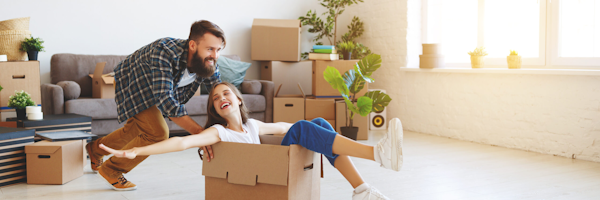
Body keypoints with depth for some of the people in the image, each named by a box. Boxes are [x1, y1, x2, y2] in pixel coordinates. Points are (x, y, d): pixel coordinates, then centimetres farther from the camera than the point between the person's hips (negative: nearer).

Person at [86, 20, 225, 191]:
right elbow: (165, 99, -50)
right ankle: (110, 170, 2)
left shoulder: (209, 65, -26)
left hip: (153, 88, 7)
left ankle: (95, 148, 54)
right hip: (132, 82, -7)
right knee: (158, 133, -20)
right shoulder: (165, 52, -44)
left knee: (134, 132, 24)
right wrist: (199, 132, -55)